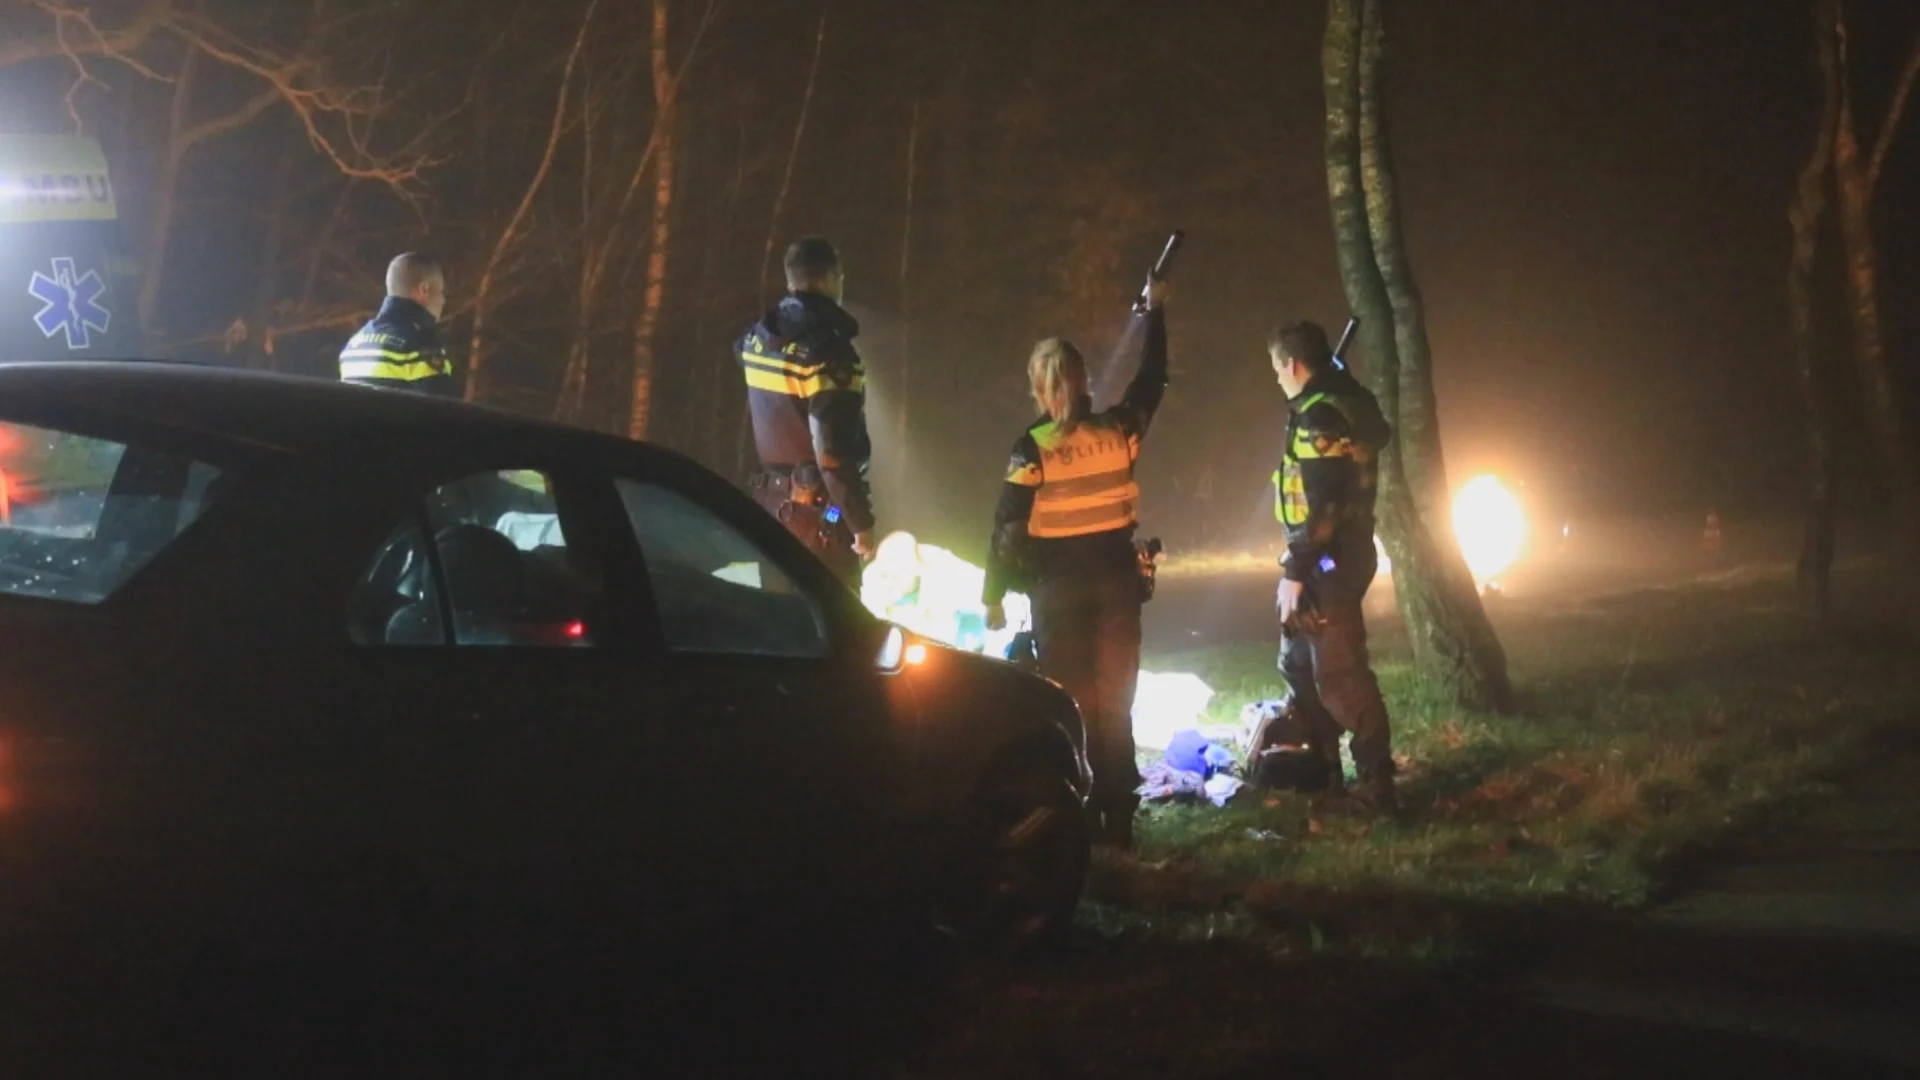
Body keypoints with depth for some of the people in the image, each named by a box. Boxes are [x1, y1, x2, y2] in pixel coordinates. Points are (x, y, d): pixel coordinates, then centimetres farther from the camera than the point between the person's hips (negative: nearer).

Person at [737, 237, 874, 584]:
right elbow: (833, 451, -21)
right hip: (818, 509, -8)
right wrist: (861, 521, -15)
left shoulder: (756, 340, 5)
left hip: (771, 501, 8)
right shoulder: (827, 351, -18)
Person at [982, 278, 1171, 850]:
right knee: (1115, 702, 11)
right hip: (1116, 579, 3)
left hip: (1058, 585, -3)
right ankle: (1118, 819, 13)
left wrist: (994, 594, -2)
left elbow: (1008, 525, -11)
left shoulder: (1033, 447, -12)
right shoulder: (1118, 430, -3)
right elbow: (1152, 380, 15)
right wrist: (1155, 312, 27)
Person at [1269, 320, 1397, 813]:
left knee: (1339, 674, -6)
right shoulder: (1351, 401, 10)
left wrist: (1295, 572, -23)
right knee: (1300, 662, 21)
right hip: (1343, 553, 11)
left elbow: (1320, 504, -25)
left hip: (1329, 560, -11)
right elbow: (1379, 435, 33)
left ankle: (1376, 785, -3)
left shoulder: (1318, 415, -19)